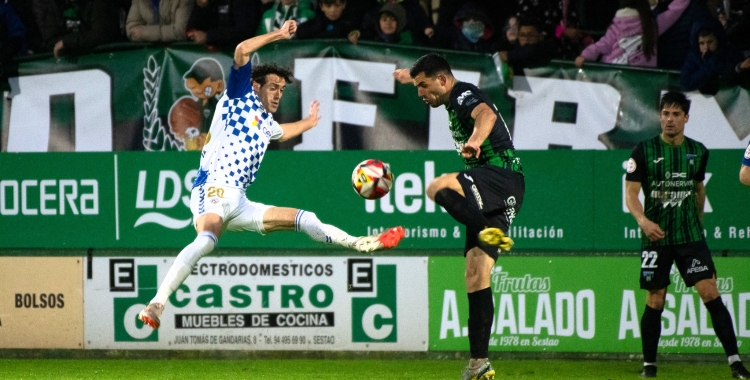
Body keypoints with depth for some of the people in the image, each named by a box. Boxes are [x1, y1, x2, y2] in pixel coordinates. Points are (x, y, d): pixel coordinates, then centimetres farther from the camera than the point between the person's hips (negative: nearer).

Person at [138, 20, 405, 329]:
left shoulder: (265, 121, 27)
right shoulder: (241, 98, 7)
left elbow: (281, 133, 56)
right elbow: (242, 51, -8)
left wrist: (308, 122, 64)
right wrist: (278, 35, -2)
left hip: (239, 205, 9)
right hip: (213, 190, -9)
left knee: (303, 219, 16)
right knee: (207, 238, -38)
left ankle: (362, 244, 34)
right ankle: (157, 303, -52)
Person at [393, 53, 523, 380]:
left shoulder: (464, 95, -7)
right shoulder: (455, 99, 22)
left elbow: (485, 114, -33)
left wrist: (475, 139, -53)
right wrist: (413, 75, 66)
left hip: (503, 178, -10)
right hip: (488, 194, 10)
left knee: (438, 188, -35)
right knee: (475, 276, 2)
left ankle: (489, 232, -52)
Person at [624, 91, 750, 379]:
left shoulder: (697, 151, 6)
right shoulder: (644, 150, -4)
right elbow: (631, 193, -7)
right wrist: (643, 220, -24)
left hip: (690, 236, 1)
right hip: (656, 237, -1)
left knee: (710, 293, -9)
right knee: (655, 301, 3)